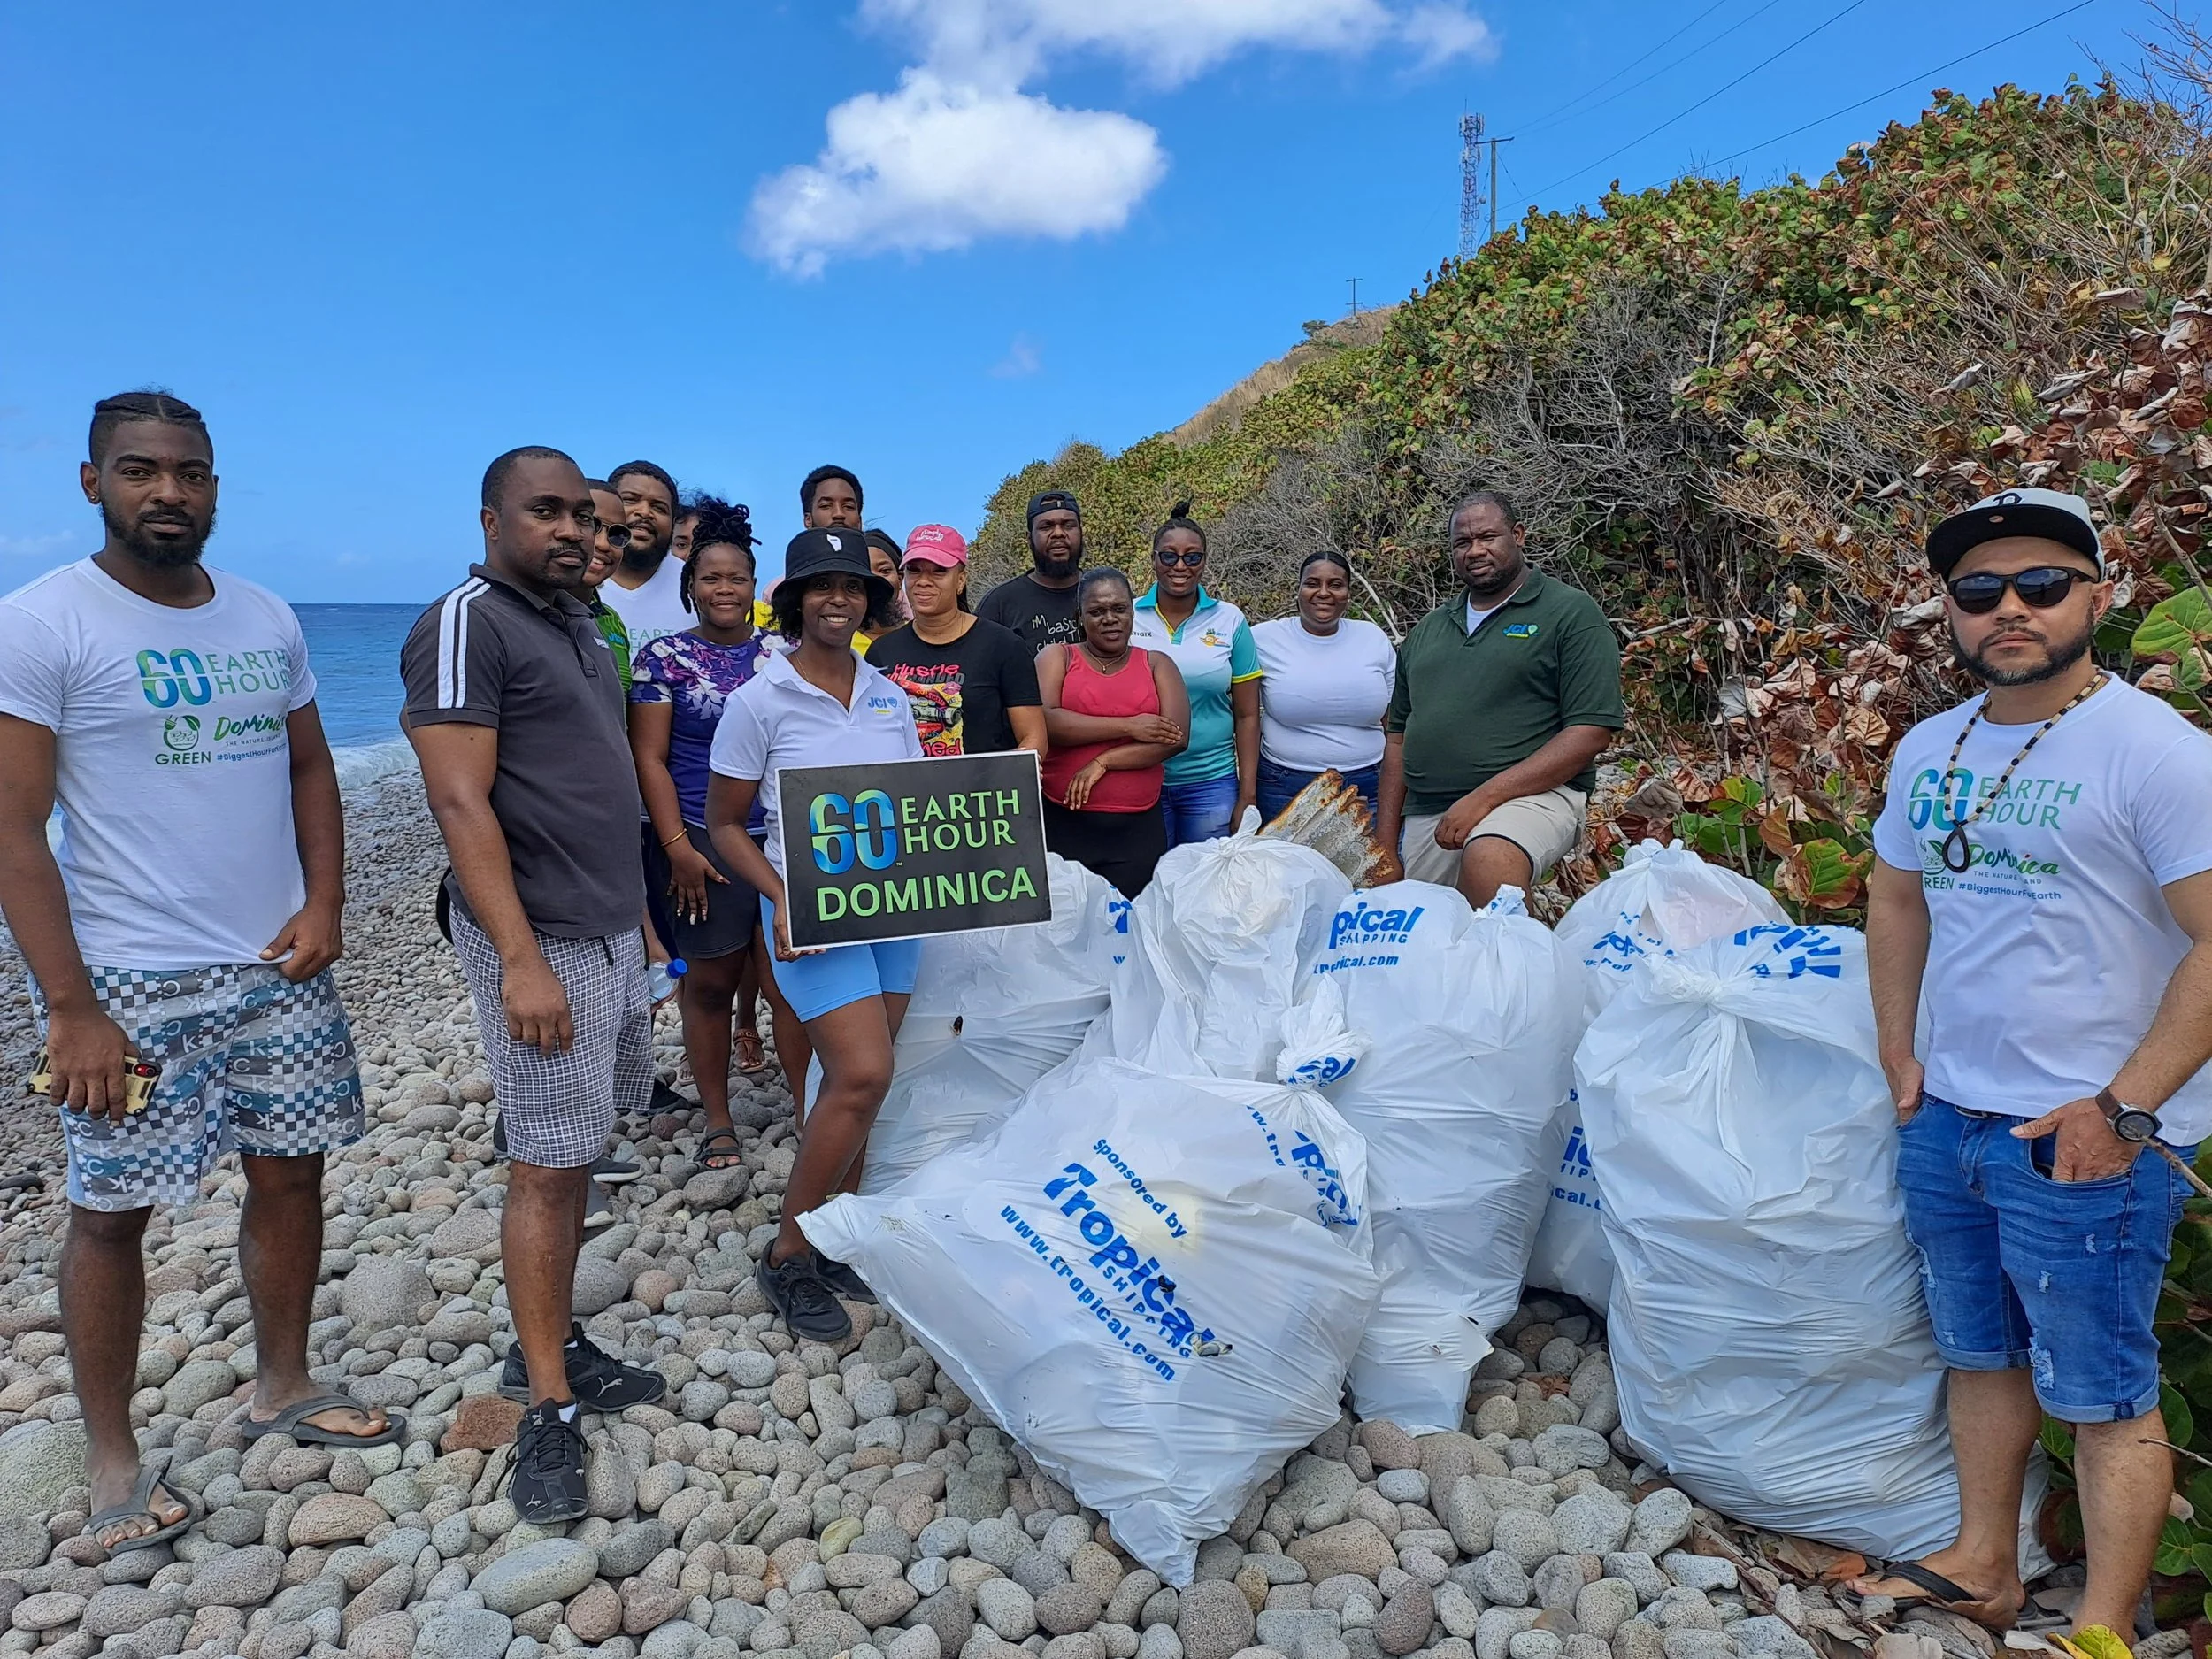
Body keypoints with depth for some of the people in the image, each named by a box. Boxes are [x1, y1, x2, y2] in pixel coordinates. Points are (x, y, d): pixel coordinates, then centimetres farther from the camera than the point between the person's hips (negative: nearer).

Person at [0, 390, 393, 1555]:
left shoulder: (268, 618, 7)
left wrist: (324, 905, -1)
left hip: (280, 966, 5)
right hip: (132, 983, -5)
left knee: (291, 1171, 12)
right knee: (111, 1212, 5)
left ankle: (282, 1390, 32)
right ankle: (112, 1462, 23)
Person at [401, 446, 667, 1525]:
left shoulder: (579, 627, 15)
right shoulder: (466, 625, -12)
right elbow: (460, 801, -19)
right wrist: (521, 958, -24)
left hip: (612, 929, 8)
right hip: (541, 941, -8)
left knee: (576, 1152, 14)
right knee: (547, 1166, -2)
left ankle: (549, 1346, 26)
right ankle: (549, 1409, 9)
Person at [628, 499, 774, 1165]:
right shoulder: (663, 656, -1)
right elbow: (649, 759, -5)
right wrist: (678, 847, -12)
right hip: (705, 842, -3)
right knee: (711, 981, 3)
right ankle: (717, 1120, 14)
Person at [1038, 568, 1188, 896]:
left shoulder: (1157, 665, 11)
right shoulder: (1057, 657, 7)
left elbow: (1177, 738, -3)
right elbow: (1044, 722, -11)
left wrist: (1101, 763, -11)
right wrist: (1128, 726, -12)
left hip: (1137, 828, 1)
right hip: (1062, 822, -1)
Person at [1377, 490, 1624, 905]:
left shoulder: (1572, 614, 1)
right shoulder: (1428, 629, 19)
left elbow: (1592, 730, -9)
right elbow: (1399, 734, 21)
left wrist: (1485, 797, -17)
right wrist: (1384, 843, 11)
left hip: (1531, 794, -6)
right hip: (1423, 817, 6)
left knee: (1488, 859, -36)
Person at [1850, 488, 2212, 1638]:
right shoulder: (1930, 750, 7)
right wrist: (1900, 1055, 12)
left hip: (2086, 1142, -6)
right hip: (1944, 1121, 7)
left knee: (2102, 1394, 6)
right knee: (1979, 1356, 20)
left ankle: (2105, 1629, 22)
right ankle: (1982, 1566, 36)